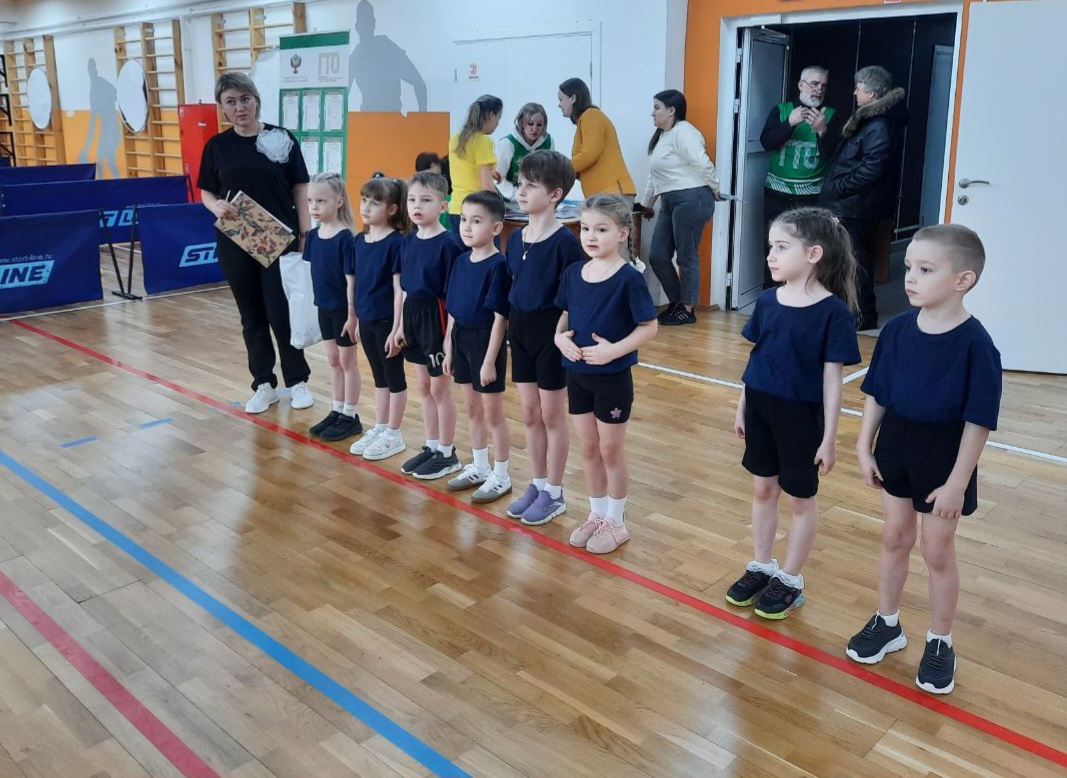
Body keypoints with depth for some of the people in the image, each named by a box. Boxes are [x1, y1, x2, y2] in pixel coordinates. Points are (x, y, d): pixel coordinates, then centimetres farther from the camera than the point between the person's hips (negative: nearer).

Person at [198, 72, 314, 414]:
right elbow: (207, 192, 8)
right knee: (252, 317, 9)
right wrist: (217, 207, -15)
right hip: (236, 243, 3)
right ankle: (264, 385, 21)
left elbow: (299, 190, 0)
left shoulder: (282, 139, -2)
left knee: (282, 314, -2)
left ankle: (298, 381, 16)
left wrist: (306, 236, -5)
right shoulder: (217, 146, 4)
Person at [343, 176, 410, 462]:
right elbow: (352, 282, 11)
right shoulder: (359, 241, 5)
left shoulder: (396, 242, -14)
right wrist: (352, 317, 14)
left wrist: (397, 327, -17)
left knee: (394, 377, 7)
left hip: (387, 321, -6)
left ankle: (394, 435, 17)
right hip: (366, 320, 7)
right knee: (379, 377, 18)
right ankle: (379, 428, 30)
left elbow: (399, 288, -16)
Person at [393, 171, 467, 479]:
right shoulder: (408, 241, 6)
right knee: (424, 388, 16)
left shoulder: (448, 243, -15)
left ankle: (448, 454, 17)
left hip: (436, 318, -7)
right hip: (412, 316, 7)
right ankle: (431, 447, 29)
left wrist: (450, 333, -17)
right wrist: (401, 325, 13)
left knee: (440, 389, 4)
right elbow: (406, 288, 13)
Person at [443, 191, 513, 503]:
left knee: (493, 413, 5)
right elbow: (452, 310, 10)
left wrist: (490, 360, -18)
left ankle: (501, 475, 19)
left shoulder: (498, 265, -16)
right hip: (461, 340, 7)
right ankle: (479, 467, 34)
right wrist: (448, 349, 11)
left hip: (486, 342, -7)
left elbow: (500, 318, -17)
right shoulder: (461, 261, 5)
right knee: (473, 410, 18)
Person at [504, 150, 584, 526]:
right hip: (520, 330, 6)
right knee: (529, 414, 14)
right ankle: (537, 484, 29)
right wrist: (512, 327, 11)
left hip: (551, 332, -6)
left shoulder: (564, 241, -14)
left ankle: (554, 493, 19)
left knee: (552, 415, 6)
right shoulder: (515, 238, 5)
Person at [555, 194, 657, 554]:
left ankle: (615, 521, 25)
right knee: (588, 448, 16)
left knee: (611, 450, 8)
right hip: (577, 374, 5)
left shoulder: (629, 278, -15)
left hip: (613, 378, -5)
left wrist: (614, 349, -25)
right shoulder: (573, 273, 1)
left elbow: (649, 327, -14)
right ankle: (596, 514, 33)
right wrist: (560, 337, -8)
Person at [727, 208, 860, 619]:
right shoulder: (767, 301, -1)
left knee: (801, 499, 12)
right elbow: (755, 358, 8)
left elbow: (832, 378, -14)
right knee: (763, 490, 18)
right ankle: (761, 567, 35)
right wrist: (742, 408, 12)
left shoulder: (833, 311, -16)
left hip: (801, 416, -5)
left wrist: (829, 437, -12)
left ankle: (790, 580, 27)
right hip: (761, 409, 5)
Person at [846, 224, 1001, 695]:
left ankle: (940, 643, 29)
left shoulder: (975, 343, -20)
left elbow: (978, 421, -17)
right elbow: (877, 395, 3)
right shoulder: (897, 329, -6)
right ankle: (887, 624, 36)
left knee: (937, 551, 9)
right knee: (895, 538, 18)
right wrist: (864, 448, 2)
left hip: (943, 457, -4)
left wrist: (957, 483, -15)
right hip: (895, 446, 4)